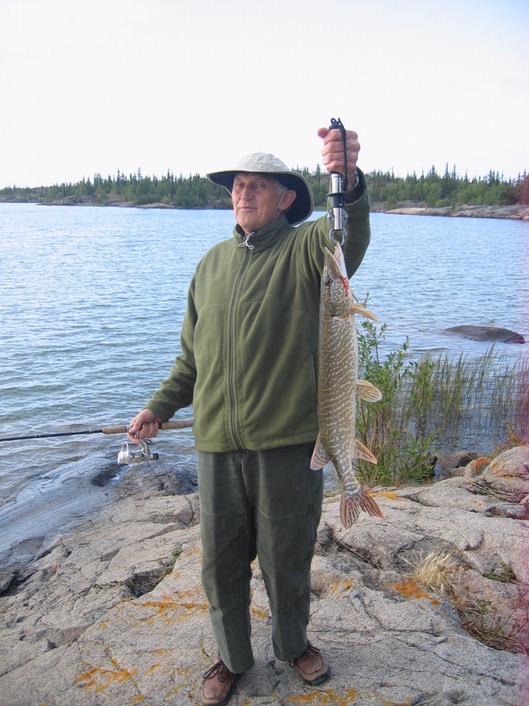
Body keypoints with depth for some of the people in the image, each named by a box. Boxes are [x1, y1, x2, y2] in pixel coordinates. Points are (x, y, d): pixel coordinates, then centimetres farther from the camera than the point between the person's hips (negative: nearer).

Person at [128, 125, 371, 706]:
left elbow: (349, 239, -28)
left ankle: (292, 643, 44)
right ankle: (232, 658, 41)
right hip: (216, 442, 4)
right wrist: (160, 406, 12)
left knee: (287, 557, 15)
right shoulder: (212, 262, 12)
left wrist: (350, 183, -47)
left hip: (287, 442, -4)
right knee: (221, 561, 16)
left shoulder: (305, 247, -3)